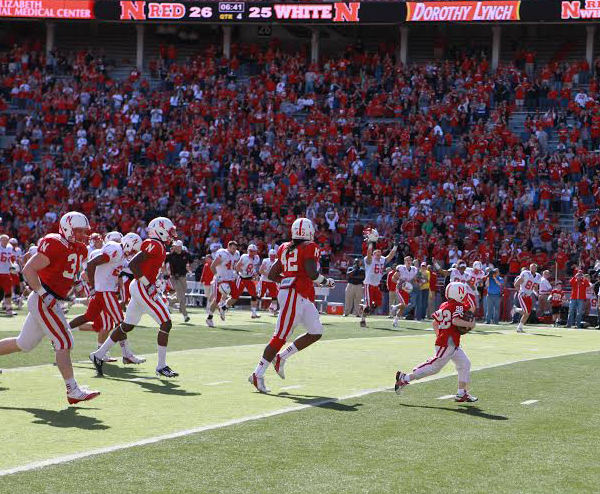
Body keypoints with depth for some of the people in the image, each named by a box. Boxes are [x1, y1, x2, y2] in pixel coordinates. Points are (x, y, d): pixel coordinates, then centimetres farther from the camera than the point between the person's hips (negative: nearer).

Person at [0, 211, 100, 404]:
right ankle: (73, 391, -6)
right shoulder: (54, 245, -17)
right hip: (43, 302, -9)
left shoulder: (80, 250, 11)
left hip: (51, 301, 9)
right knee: (64, 342, -9)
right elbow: (28, 270, -20)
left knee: (23, 344, 16)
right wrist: (43, 294, -23)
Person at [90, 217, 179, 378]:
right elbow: (133, 264, -21)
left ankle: (99, 355, 21)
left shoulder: (158, 247, 16)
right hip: (143, 288, -10)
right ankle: (161, 366, -2)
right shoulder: (156, 245, -13)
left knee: (127, 326, 16)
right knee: (166, 324, -7)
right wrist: (148, 284, -19)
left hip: (138, 287, 10)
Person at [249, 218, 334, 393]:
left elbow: (272, 275, 16)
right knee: (281, 336, -6)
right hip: (295, 295, -9)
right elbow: (312, 273, -19)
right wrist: (326, 282, -1)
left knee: (316, 332, 12)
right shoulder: (309, 248, -8)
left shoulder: (285, 248, 15)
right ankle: (258, 374, -3)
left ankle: (281, 357, 14)